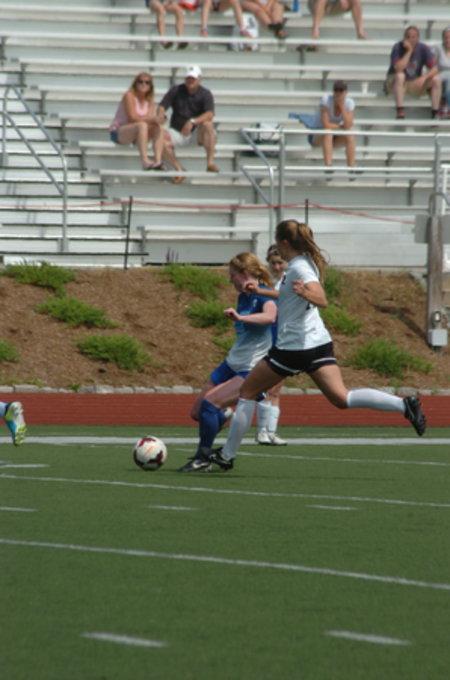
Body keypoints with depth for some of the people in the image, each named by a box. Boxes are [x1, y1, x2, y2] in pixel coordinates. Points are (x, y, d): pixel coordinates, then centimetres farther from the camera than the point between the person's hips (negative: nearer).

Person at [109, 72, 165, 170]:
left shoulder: (150, 100, 7)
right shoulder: (129, 95, -13)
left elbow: (149, 118, -5)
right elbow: (132, 117, -21)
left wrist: (155, 120, -28)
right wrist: (150, 119, -27)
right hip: (117, 132, -7)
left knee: (158, 128, -13)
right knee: (142, 125, -33)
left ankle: (158, 161, -28)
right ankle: (144, 161, -44)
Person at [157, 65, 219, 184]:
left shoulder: (205, 94, -3)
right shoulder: (176, 90, 6)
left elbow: (209, 114, -19)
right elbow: (162, 106, 0)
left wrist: (192, 122, -36)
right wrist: (160, 115, -27)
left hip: (197, 134, -2)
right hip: (177, 133, 2)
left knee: (207, 124, -34)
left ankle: (210, 162, -33)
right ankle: (178, 169, -23)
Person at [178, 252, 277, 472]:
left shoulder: (264, 295, -17)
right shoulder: (243, 297, 10)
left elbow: (269, 317, -40)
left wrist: (240, 317, -51)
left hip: (252, 371, -9)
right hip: (231, 364, 9)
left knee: (209, 403, -23)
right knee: (197, 412, 7)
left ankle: (203, 459, -11)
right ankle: (223, 416, 37)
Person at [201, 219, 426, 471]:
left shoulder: (299, 268, -14)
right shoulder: (305, 263, 14)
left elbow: (322, 300, -28)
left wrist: (305, 292, -45)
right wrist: (260, 291, 34)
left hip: (294, 345, -9)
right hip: (319, 343, 9)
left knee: (248, 391, 8)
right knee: (341, 398, -3)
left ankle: (227, 455, 13)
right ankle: (404, 405, -22)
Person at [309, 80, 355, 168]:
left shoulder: (349, 103, -12)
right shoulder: (326, 99, -24)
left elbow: (348, 126, -25)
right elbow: (326, 125, -30)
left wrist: (342, 106, -30)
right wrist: (342, 127, -16)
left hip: (335, 137, 4)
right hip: (316, 136, -4)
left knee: (350, 136, -26)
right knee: (328, 133, -37)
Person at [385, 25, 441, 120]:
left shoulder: (424, 49, -9)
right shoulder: (398, 48, -18)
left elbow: (434, 69, -13)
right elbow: (398, 69, -31)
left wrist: (423, 77, -33)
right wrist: (409, 51, -31)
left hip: (415, 84, 3)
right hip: (395, 83, -3)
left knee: (436, 79, -18)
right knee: (400, 76, -36)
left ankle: (435, 114, -19)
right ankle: (400, 111, -38)